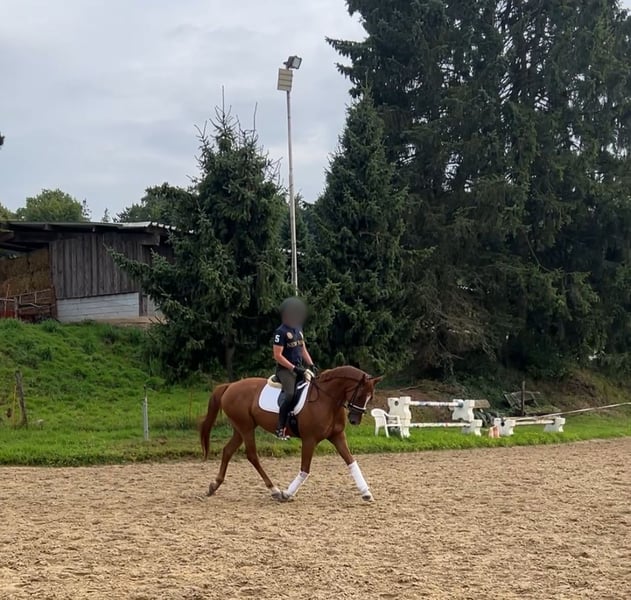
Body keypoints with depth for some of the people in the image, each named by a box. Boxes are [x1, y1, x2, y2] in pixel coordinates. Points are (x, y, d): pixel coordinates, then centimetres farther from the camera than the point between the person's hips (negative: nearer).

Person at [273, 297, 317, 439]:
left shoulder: (298, 329, 13)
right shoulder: (281, 332, -12)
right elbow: (277, 356, -16)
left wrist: (311, 365, 5)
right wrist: (293, 368, -20)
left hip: (300, 367, 8)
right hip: (285, 369, -8)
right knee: (290, 395, -26)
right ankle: (280, 428, -19)